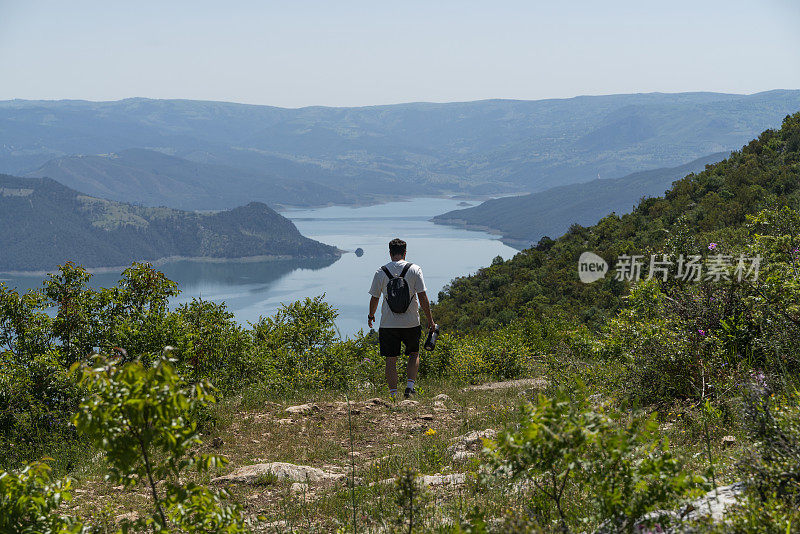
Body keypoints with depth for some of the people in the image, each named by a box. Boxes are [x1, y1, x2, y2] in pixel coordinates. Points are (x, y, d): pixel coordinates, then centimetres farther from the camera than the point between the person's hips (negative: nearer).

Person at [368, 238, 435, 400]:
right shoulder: (414, 270, -4)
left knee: (391, 359, 6)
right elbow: (422, 297, -6)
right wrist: (430, 319, 3)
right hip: (411, 323, 0)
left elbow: (374, 298, 5)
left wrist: (371, 316, 23)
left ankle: (393, 394, 4)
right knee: (414, 353, 19)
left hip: (388, 324, 0)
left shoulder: (380, 272, -1)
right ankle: (410, 386, 5)